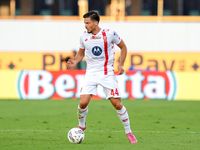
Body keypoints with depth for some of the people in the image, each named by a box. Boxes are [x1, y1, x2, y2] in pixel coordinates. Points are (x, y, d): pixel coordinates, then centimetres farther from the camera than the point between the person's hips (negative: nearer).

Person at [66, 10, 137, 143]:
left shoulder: (109, 34, -9)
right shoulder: (84, 37, -1)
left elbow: (123, 47, 6)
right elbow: (81, 53, 17)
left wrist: (121, 65, -4)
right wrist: (75, 62, -4)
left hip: (107, 74, -2)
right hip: (91, 74, 2)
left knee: (117, 104, -7)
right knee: (83, 102, -13)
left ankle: (129, 132, 10)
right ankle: (81, 126, 16)